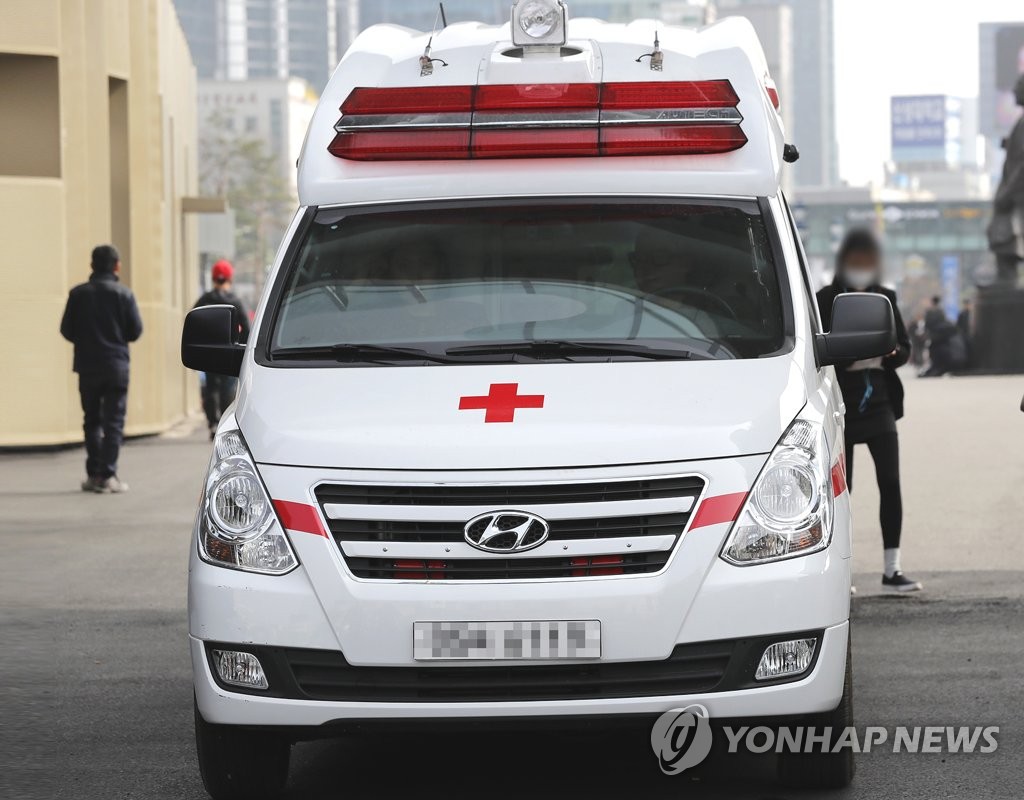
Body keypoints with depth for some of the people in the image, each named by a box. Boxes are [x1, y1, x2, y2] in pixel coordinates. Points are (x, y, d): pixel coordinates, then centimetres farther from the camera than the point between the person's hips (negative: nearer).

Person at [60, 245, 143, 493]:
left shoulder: (78, 294, -2)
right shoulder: (123, 294, -7)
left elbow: (67, 330, -1)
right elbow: (135, 331, -5)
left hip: (87, 367, 2)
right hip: (116, 366, -2)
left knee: (92, 420, 13)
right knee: (113, 421, 1)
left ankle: (93, 473, 10)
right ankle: (107, 475, -7)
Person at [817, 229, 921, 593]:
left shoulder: (884, 298, 10)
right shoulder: (826, 300, -2)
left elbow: (904, 347, 11)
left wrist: (887, 353, -11)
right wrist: (847, 356, -23)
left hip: (879, 402, 3)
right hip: (841, 405, -3)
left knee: (890, 483, -3)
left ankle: (891, 570, 1)